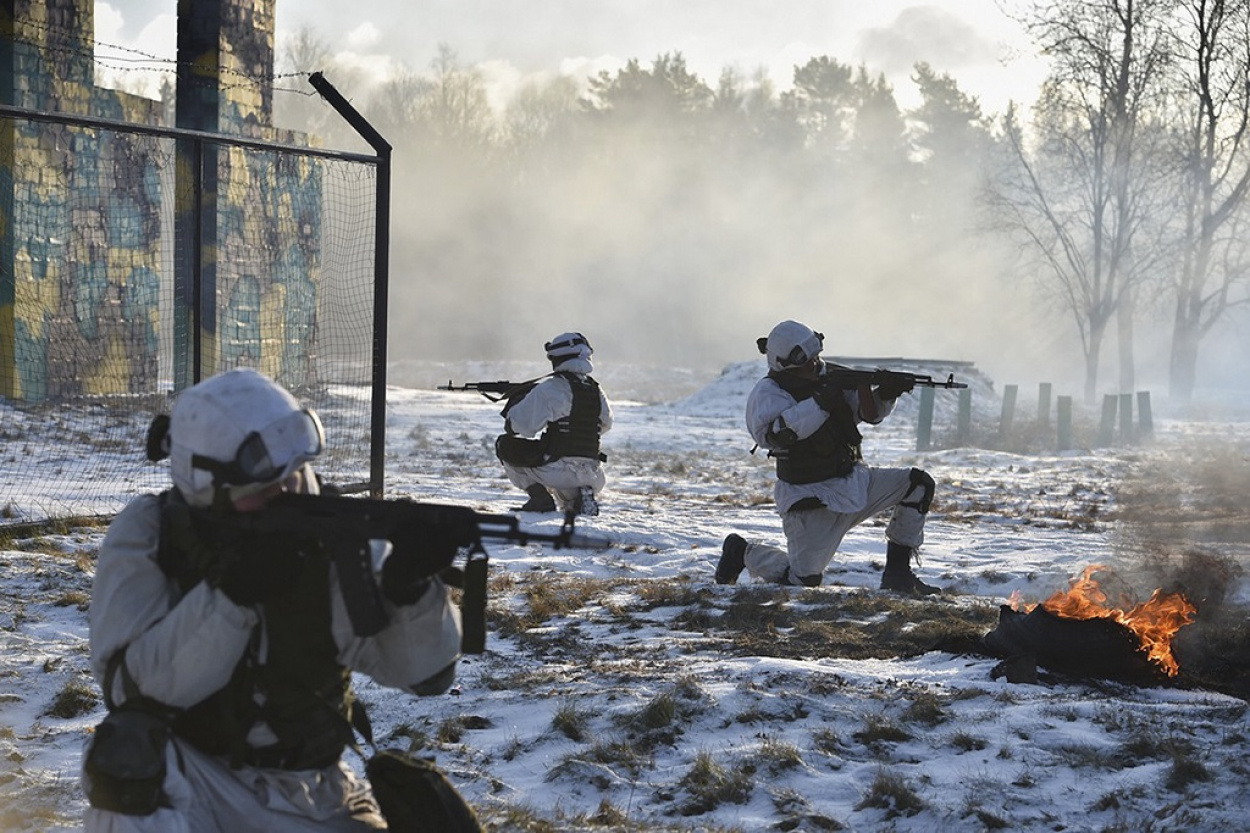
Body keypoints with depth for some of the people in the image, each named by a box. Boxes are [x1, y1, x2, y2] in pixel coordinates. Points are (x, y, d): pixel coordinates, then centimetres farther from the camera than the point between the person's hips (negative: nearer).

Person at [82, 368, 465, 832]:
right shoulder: (146, 537, -12)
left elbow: (424, 671, -14)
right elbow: (130, 686, -23)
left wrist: (411, 589, -34)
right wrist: (230, 592, -33)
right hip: (188, 784, -1)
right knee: (127, 753, -32)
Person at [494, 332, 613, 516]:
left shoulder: (551, 388, -10)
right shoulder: (595, 389, 9)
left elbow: (523, 425, -9)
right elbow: (605, 424, 24)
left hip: (560, 470, -6)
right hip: (591, 476, 6)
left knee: (505, 445, 12)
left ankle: (539, 497, -1)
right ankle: (580, 496, 7)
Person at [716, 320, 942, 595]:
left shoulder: (829, 376, 5)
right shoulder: (767, 392, -13)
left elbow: (868, 412, 10)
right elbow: (774, 433, -33)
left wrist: (886, 393, -12)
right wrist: (821, 402, -33)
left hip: (855, 481, 6)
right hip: (812, 499, -6)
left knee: (918, 484, -9)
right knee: (803, 580, -11)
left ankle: (897, 572, 1)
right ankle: (742, 552, 18)